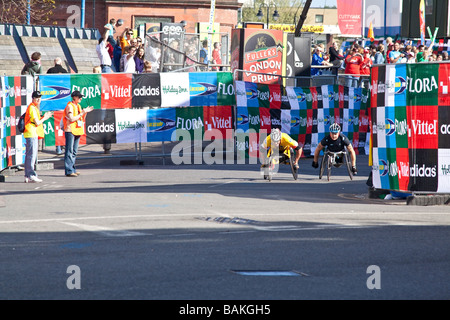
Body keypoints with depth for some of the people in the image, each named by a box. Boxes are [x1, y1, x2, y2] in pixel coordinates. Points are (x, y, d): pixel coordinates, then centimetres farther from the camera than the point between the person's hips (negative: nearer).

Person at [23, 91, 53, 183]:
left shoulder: (34, 107, 20)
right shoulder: (32, 108, -12)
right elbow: (37, 123, -15)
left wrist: (44, 117, 9)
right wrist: (44, 118, 1)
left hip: (32, 134, 10)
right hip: (32, 134, -10)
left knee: (29, 155, 10)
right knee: (32, 155, -11)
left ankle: (28, 176, 12)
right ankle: (31, 175, -13)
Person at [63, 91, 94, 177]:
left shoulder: (78, 106, 18)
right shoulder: (70, 106, -9)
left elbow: (81, 119, 21)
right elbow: (72, 119, -19)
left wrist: (85, 112, 6)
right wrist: (82, 113, -14)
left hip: (77, 131, 9)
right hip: (70, 131, -9)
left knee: (74, 151, 11)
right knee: (69, 151, -10)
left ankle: (72, 169, 16)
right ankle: (68, 171, -12)